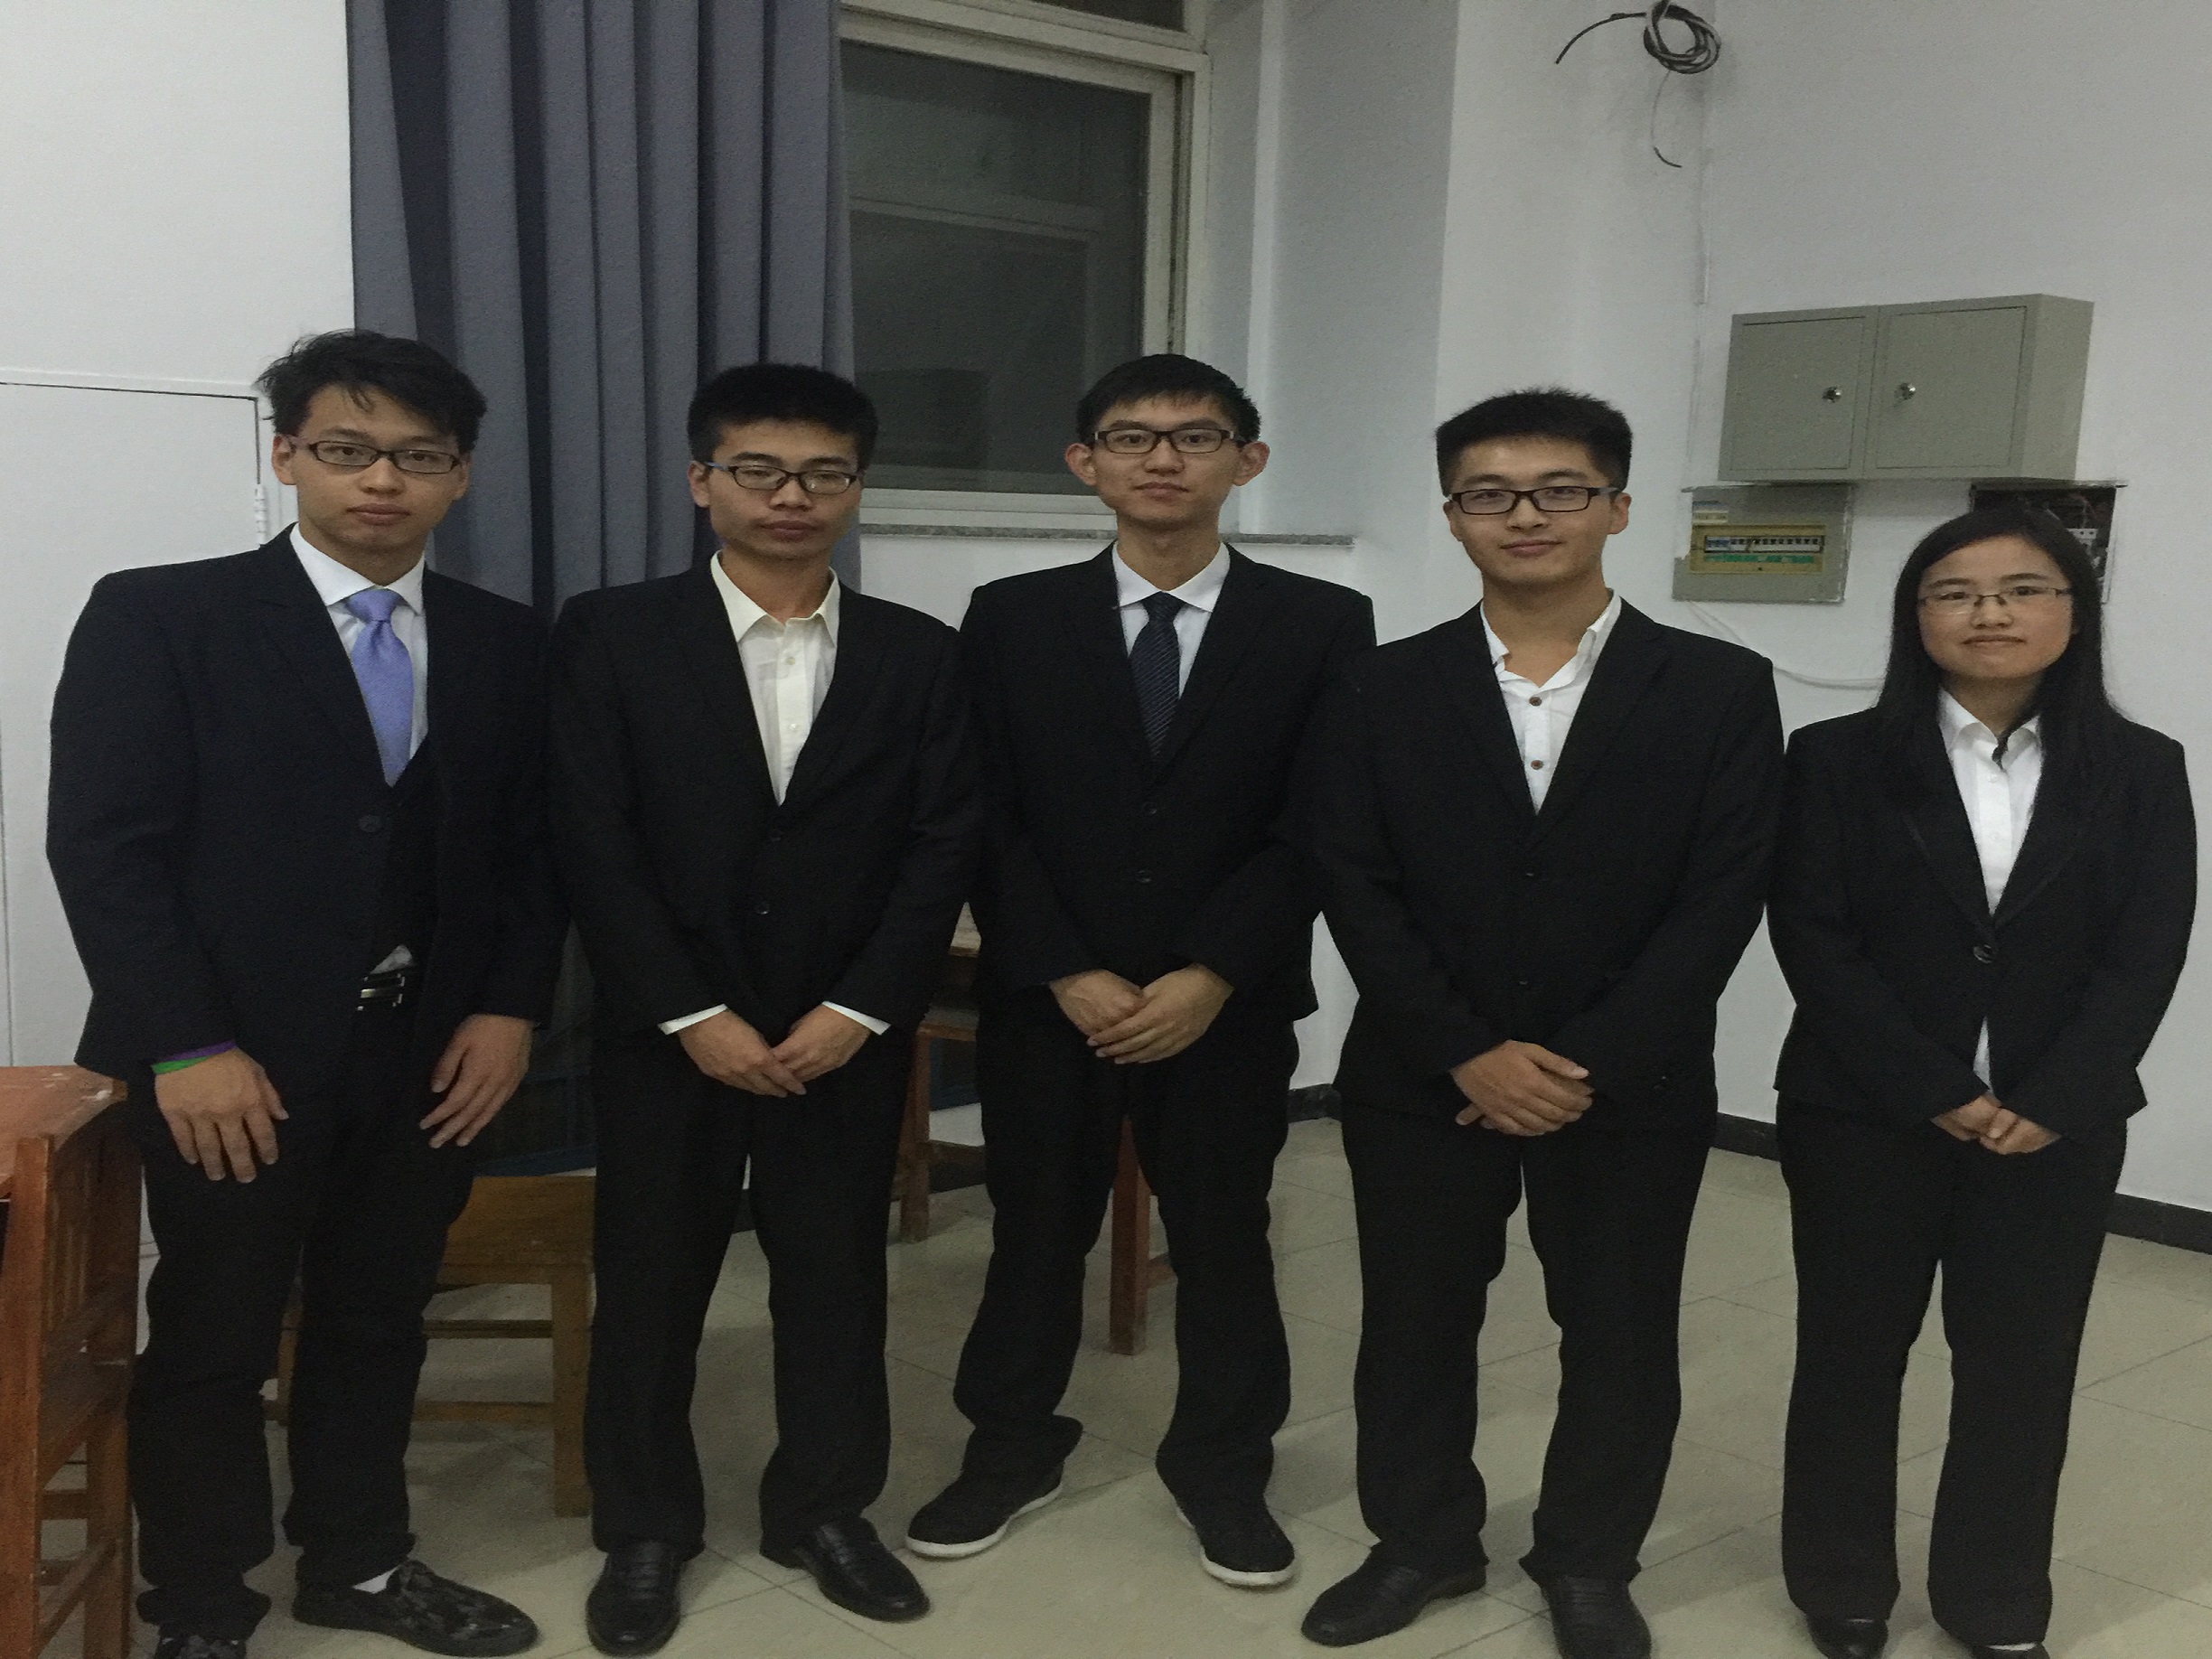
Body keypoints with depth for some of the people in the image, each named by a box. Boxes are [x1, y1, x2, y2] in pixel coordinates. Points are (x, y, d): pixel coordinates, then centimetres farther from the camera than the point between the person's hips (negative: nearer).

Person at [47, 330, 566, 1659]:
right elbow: (103, 846, -10)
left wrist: (510, 1008, -2)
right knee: (214, 1337, 9)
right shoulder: (159, 617, -5)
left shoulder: (505, 642, 6)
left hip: (433, 1050, 4)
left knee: (379, 1321, 16)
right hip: (236, 1058, -3)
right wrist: (186, 1047, -15)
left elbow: (532, 845, 10)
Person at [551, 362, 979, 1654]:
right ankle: (646, 1528, 28)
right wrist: (695, 1017, -13)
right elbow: (595, 845, -7)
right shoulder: (613, 636, -2)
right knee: (650, 1283, 9)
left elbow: (947, 847, -1)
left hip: (849, 1035, 2)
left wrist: (856, 1012, -10)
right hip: (669, 1034, -1)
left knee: (839, 1277, 11)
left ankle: (825, 1508, 30)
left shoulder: (920, 655, 4)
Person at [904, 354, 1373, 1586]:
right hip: (1046, 1000, 1)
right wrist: (1066, 976, -12)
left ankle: (1224, 1468, 30)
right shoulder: (1012, 618, 2)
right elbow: (989, 821, -2)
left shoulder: (1323, 625, -1)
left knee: (1224, 1238, 11)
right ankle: (1012, 1450, 33)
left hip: (1231, 1007, 0)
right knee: (1035, 1232, 13)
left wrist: (1210, 977, -13)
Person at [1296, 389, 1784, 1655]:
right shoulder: (1384, 693, 0)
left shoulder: (1722, 690, -3)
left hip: (1635, 1088, -1)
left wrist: (1588, 1064, -14)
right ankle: (1422, 1541, 35)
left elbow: (1722, 901, -7)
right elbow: (1356, 891, -4)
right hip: (1420, 1082, 1)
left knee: (1621, 1338, 11)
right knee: (1415, 1325, 13)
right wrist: (1470, 1054, -13)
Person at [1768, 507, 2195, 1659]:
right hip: (1865, 1114, -1)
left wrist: (2051, 1101, -14)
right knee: (1851, 1352, 10)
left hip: (2057, 1124, 2)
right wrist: (1936, 1093, -15)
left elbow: (2148, 953, -3)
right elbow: (1813, 940, -9)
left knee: (2022, 1366, 9)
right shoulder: (1839, 759, -3)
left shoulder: (2140, 770, 3)